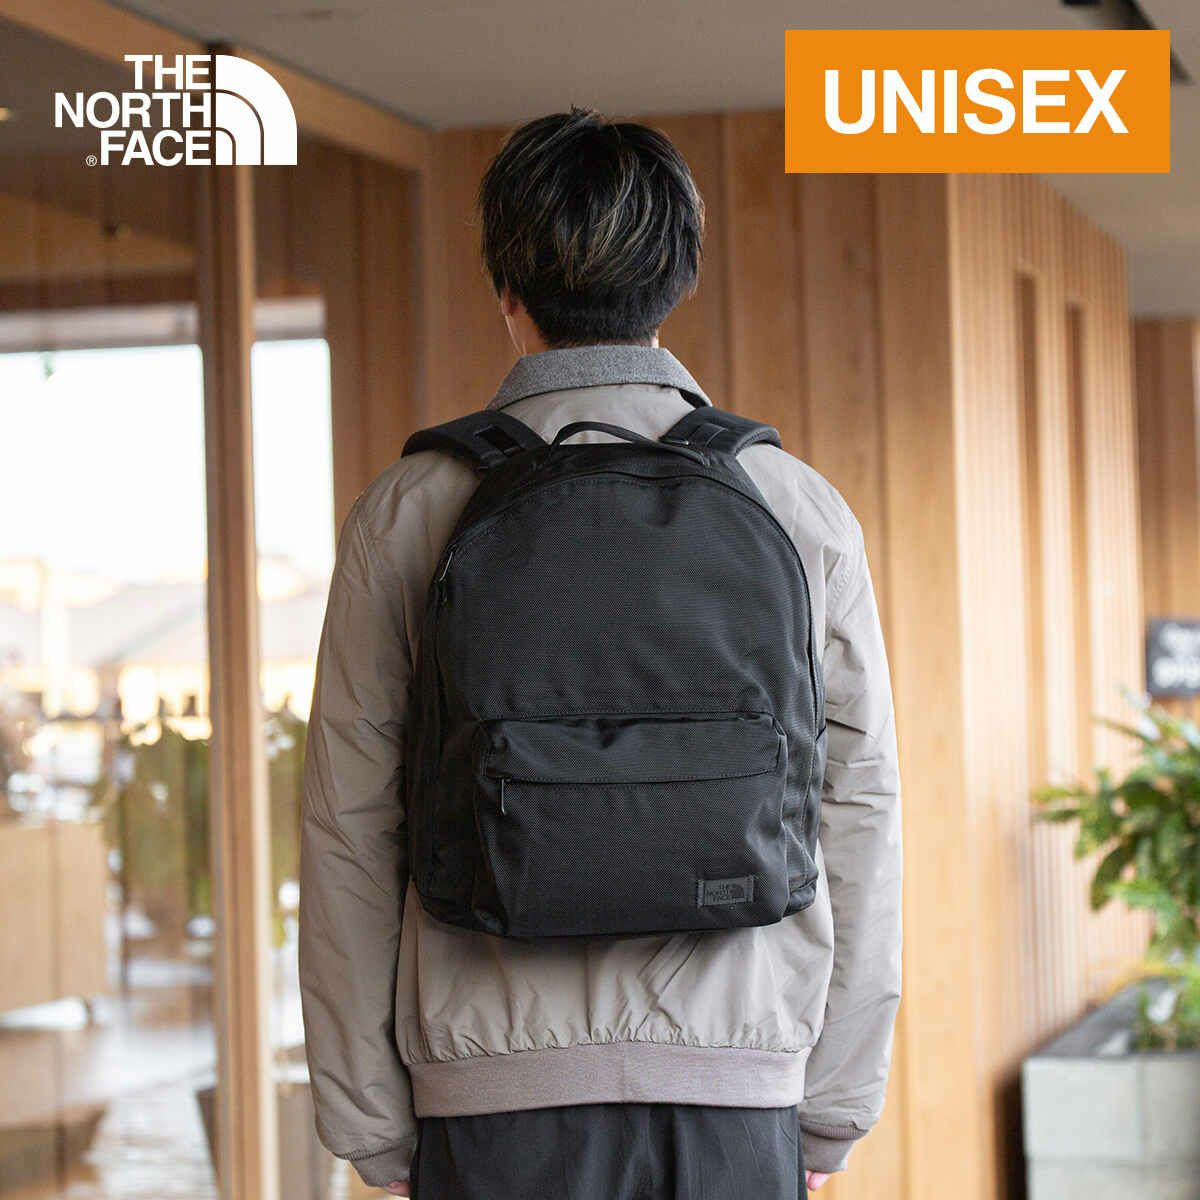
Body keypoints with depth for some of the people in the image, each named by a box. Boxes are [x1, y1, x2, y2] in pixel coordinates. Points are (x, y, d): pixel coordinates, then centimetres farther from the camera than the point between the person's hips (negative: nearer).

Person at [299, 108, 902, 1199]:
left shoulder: (408, 515, -1)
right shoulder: (801, 511, 2)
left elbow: (352, 833, 0)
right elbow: (858, 820, 3)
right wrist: (833, 1110, 11)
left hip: (497, 1086, -1)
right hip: (737, 1077, 1)